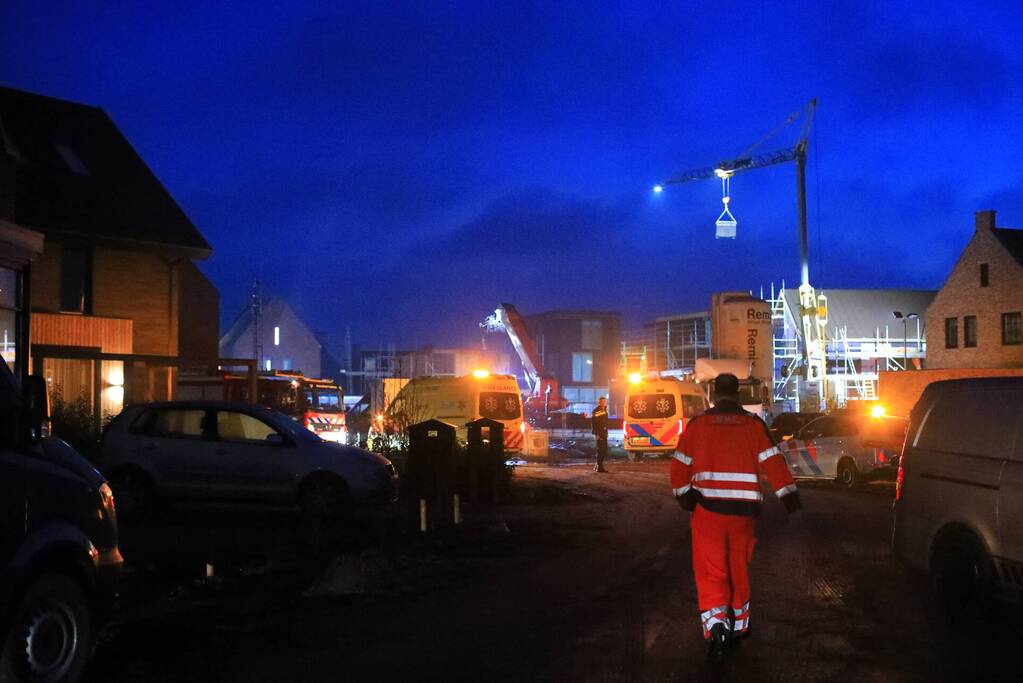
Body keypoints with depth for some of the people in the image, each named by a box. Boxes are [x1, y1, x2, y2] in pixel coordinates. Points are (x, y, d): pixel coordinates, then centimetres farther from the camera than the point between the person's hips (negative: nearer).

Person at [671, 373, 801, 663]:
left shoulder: (697, 425, -1)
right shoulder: (754, 425, -1)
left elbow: (680, 464, 3)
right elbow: (772, 462, -8)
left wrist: (683, 494, 15)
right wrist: (789, 495, -6)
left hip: (707, 509, -1)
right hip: (743, 511, 1)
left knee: (711, 573, 2)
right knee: (739, 569, 18)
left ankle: (716, 626, -19)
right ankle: (738, 625, 30)